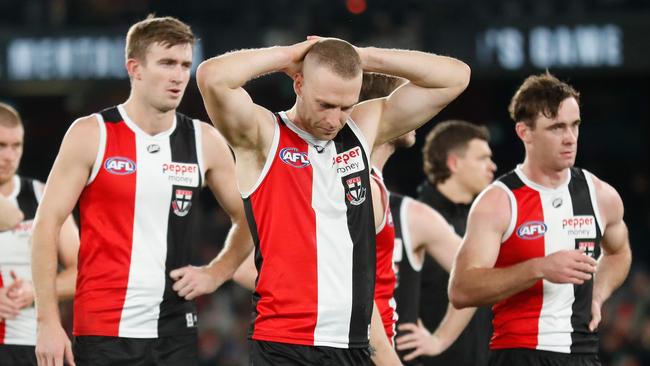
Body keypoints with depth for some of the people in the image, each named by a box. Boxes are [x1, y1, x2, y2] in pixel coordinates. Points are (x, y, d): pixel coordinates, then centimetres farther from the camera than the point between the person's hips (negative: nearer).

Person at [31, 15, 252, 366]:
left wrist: (215, 273, 1)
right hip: (103, 333, -3)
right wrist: (47, 322, -10)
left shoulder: (205, 141, 6)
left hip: (176, 332, 3)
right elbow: (47, 223, -5)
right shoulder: (91, 135, -4)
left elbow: (248, 220, 18)